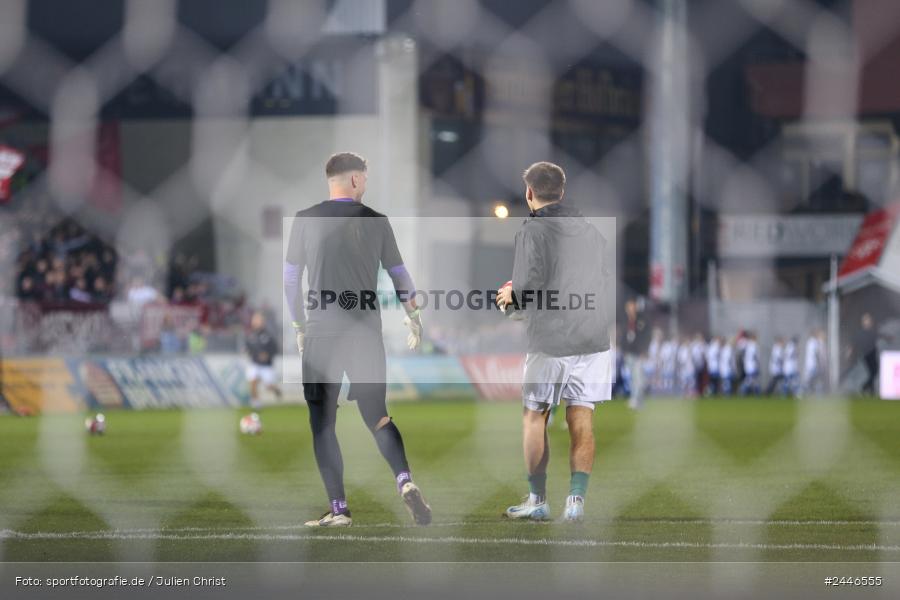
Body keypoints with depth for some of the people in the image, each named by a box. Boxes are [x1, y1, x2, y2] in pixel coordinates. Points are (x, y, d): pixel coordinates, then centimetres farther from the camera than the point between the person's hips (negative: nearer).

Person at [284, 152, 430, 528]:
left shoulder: (305, 220, 0)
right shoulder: (376, 222, 4)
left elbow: (290, 279, 5)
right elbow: (400, 276, 12)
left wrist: (299, 326, 17)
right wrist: (413, 318, 27)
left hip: (321, 333, -2)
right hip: (367, 334, 2)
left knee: (323, 423, 5)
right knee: (377, 415, 11)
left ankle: (339, 509, 0)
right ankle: (405, 481, -13)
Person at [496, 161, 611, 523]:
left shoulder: (532, 231, -8)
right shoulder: (590, 231, 11)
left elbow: (527, 288, -15)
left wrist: (511, 296, 9)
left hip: (549, 341, -4)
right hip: (593, 338, 4)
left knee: (534, 417, 9)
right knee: (581, 421, 4)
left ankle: (537, 500, 11)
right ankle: (576, 500, -4)